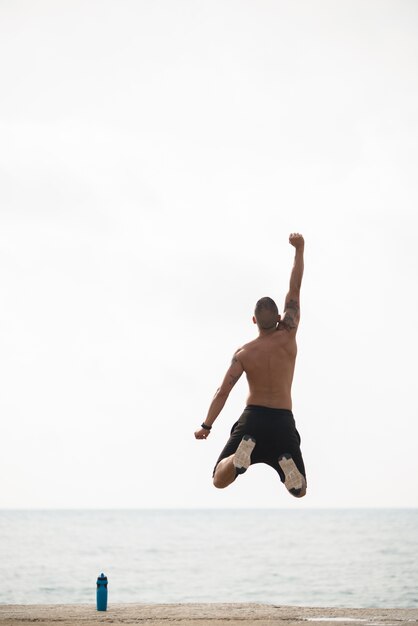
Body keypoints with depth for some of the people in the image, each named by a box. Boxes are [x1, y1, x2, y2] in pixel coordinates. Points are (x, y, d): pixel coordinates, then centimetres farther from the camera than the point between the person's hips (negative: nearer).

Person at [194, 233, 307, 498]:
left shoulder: (244, 353, -2)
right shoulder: (288, 337, -2)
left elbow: (223, 391, -9)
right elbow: (295, 290, 3)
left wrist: (206, 425, -5)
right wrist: (299, 250, 8)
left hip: (253, 418, 0)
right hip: (283, 421, 1)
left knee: (220, 480, 4)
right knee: (299, 491, 9)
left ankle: (242, 453, -29)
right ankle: (287, 462, -26)